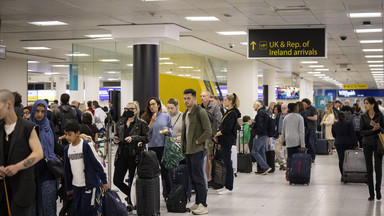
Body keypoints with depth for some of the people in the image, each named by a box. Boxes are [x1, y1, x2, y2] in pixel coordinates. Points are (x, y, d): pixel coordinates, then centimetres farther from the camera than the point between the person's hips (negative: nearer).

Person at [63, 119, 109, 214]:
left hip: (90, 184, -6)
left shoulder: (87, 145, -11)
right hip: (76, 185, 6)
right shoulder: (67, 149, 7)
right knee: (78, 211, 8)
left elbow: (97, 163, -8)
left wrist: (104, 181, -8)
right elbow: (67, 170, 15)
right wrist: (68, 188, 19)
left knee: (87, 210, -10)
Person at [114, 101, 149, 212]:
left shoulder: (141, 124, -3)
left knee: (132, 181, 2)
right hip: (122, 154, 5)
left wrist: (133, 138, -18)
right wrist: (116, 139, 1)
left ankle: (130, 203, 19)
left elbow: (146, 138, -8)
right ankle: (131, 196, 25)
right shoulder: (120, 123, 12)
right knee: (117, 180, 3)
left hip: (134, 155, -5)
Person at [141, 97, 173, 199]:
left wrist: (167, 131, -11)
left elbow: (171, 130, 11)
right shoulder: (146, 118, 7)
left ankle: (168, 196, 8)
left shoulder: (166, 116, 8)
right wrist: (152, 122, -10)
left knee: (165, 172, 1)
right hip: (151, 148, 1)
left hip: (163, 147, 0)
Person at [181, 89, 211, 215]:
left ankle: (203, 205, -1)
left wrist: (197, 142, -15)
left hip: (197, 150, -8)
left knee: (198, 178, -6)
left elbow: (208, 131, -16)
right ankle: (198, 202, 22)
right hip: (188, 151, 9)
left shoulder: (200, 112, -12)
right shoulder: (185, 114, 15)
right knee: (193, 178, 13)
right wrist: (183, 146, 16)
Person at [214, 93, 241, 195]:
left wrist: (217, 134, -8)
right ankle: (227, 185, 16)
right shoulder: (229, 112, 15)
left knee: (227, 163, -5)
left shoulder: (232, 113, -14)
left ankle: (229, 187, 0)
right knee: (227, 163, 11)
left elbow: (227, 129, -20)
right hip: (225, 141, 9)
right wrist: (218, 134, 4)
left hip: (228, 141, -9)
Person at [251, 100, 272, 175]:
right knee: (262, 152, 11)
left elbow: (260, 124, -21)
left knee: (254, 152, -8)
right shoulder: (264, 112, 18)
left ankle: (266, 167, -13)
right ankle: (264, 169, 12)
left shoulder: (260, 112, -13)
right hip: (264, 135, 10)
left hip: (260, 135, -10)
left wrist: (257, 134, -18)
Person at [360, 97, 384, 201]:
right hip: (367, 144, 1)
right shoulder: (363, 117, 3)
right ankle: (371, 193, 8)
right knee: (369, 169, 2)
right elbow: (362, 132, -3)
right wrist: (372, 130, -18)